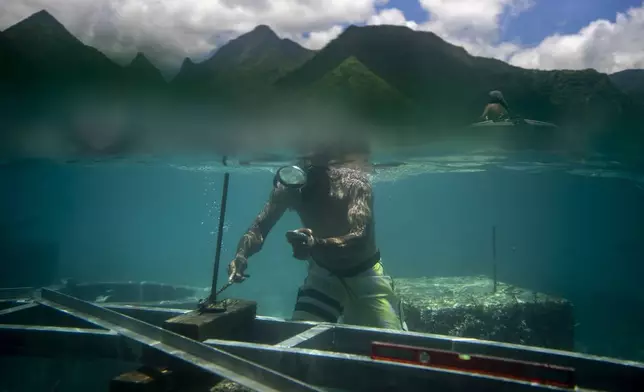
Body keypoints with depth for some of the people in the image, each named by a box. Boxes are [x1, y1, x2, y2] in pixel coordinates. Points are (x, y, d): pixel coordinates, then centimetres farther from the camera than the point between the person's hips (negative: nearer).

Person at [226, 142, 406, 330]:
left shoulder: (352, 180, -28)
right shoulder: (290, 185, -17)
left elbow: (359, 238, -40)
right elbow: (259, 227, -15)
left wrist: (317, 244, -59)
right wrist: (241, 255, -37)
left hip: (364, 274, -2)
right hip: (322, 272, 3)